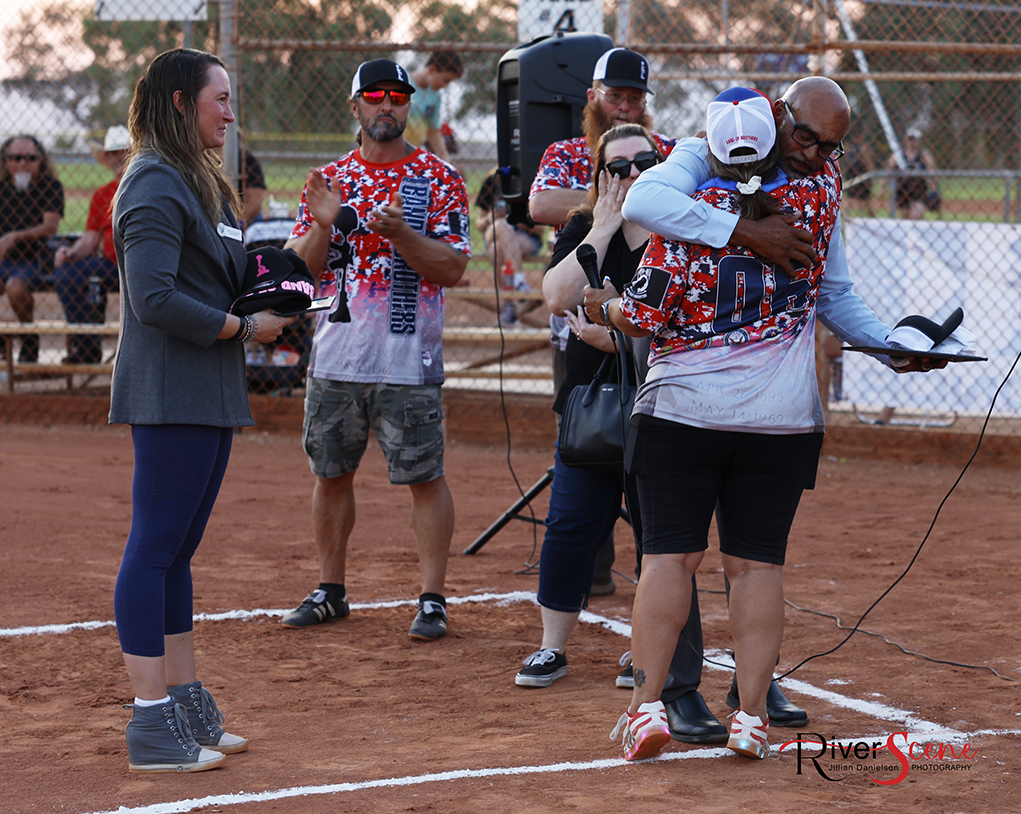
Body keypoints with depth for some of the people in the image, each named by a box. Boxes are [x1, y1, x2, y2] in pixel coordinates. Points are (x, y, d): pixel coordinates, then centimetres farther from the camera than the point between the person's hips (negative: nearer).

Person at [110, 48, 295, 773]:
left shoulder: (202, 183, 19)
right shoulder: (156, 185, -12)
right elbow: (155, 299, -21)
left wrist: (269, 315, 4)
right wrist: (242, 327, -14)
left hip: (210, 394, 10)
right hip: (170, 396, -10)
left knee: (177, 552, 14)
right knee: (155, 549, -8)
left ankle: (189, 708, 19)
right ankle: (152, 725, -7)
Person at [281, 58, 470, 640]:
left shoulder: (438, 179, 0)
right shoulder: (331, 179, 11)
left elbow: (452, 268, -8)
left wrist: (399, 232, -22)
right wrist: (323, 225, -13)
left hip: (408, 361, -4)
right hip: (336, 357, 4)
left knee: (424, 477, -3)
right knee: (331, 473, 11)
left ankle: (433, 599, 2)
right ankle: (331, 592, 22)